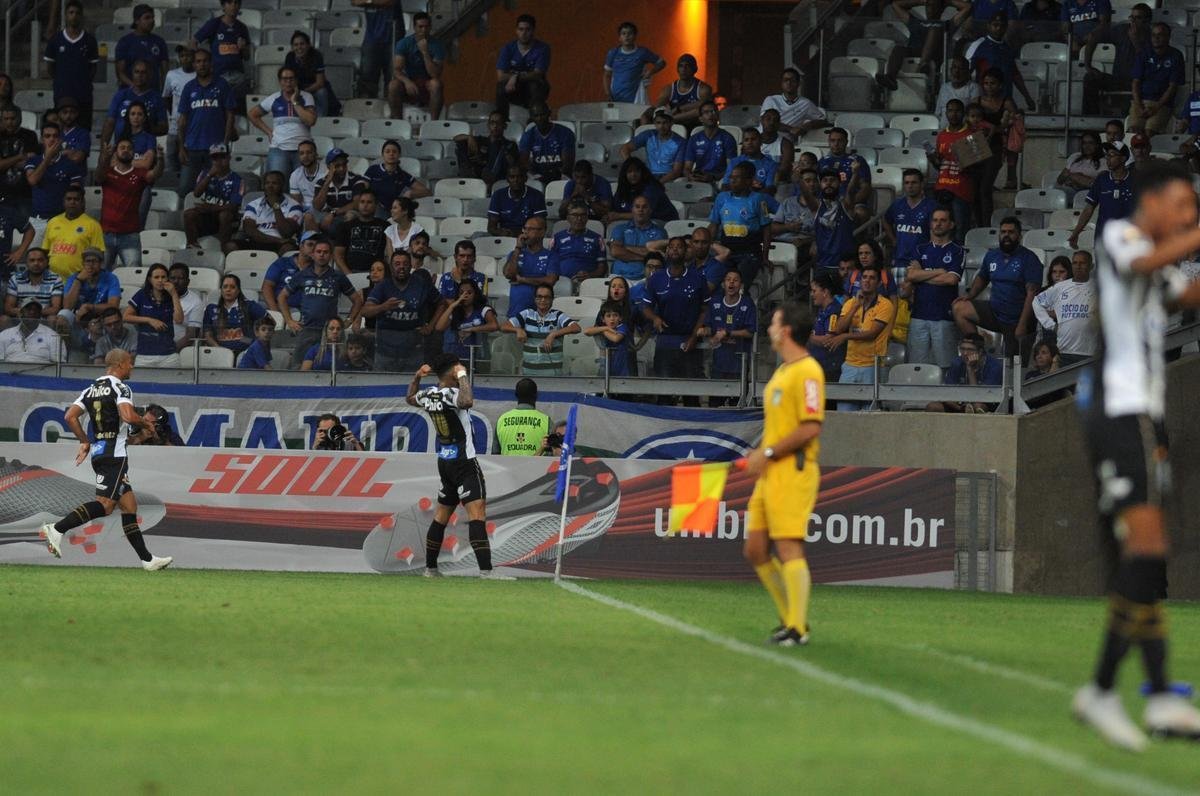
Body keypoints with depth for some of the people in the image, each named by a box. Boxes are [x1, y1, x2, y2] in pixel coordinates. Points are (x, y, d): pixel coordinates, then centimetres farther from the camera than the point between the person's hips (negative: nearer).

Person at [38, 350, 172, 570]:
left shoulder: (91, 389, 17)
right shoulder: (119, 387, -7)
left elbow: (70, 416, 12)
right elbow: (127, 415, -22)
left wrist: (85, 442, 19)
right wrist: (145, 423, -3)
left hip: (97, 451, 9)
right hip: (114, 453, -9)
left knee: (129, 504, 10)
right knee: (105, 504, -15)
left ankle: (147, 559, 10)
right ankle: (58, 529, -26)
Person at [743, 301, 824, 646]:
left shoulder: (807, 372, -13)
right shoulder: (782, 372, 18)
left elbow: (811, 428, -20)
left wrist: (769, 453, -16)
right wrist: (759, 455, 13)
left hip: (793, 472, -10)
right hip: (770, 475, 10)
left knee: (789, 548, -10)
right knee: (755, 550, 9)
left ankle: (797, 628, -7)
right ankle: (790, 617, 18)